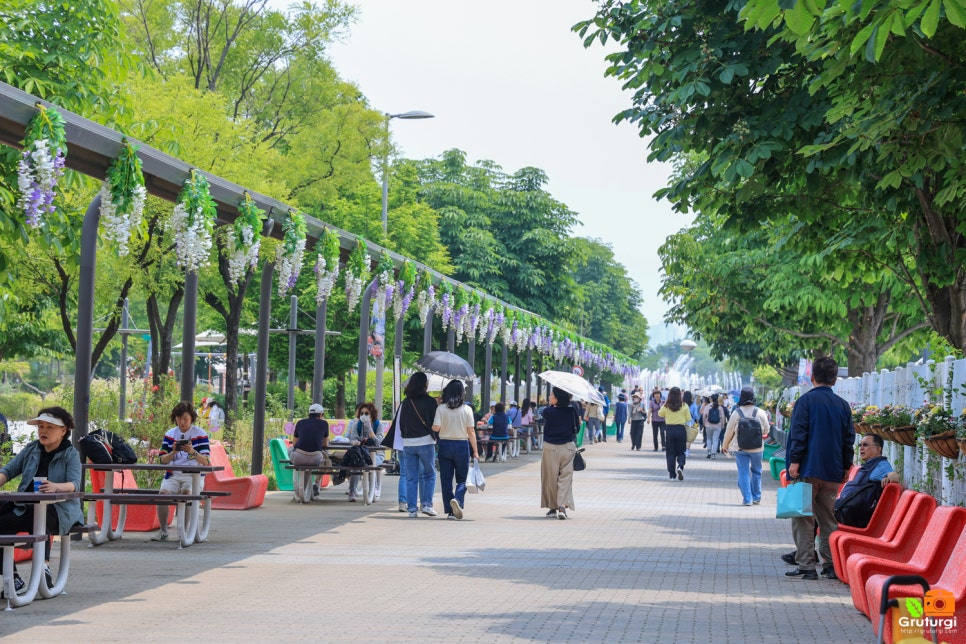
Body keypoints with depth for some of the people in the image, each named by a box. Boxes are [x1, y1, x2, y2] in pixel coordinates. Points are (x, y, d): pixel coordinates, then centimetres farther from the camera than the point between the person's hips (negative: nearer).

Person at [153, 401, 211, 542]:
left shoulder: (200, 434, 0)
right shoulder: (169, 434, 10)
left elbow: (206, 462, -9)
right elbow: (162, 460, 3)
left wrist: (193, 452, -26)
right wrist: (173, 452, -17)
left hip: (193, 475, -2)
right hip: (173, 474, 3)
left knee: (187, 492, -33)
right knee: (163, 492, -27)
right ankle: (163, 531, -15)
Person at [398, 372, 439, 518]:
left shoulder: (405, 402, 3)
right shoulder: (430, 402, -8)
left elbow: (399, 423, 8)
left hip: (408, 444, 3)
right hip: (426, 442, -3)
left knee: (411, 477, 8)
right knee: (429, 474, 11)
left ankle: (412, 508, 6)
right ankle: (427, 504, 2)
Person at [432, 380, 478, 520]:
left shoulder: (441, 409, -5)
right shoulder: (466, 409, -4)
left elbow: (435, 428, -13)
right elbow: (471, 432, -4)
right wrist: (475, 451, 2)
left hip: (445, 445, 0)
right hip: (462, 445, 0)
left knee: (446, 480, 8)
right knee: (462, 479, 8)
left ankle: (450, 511, 6)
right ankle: (457, 499, -21)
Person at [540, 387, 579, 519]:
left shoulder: (547, 412, -13)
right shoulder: (572, 412, -6)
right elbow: (577, 429, 4)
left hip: (550, 448, -1)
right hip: (568, 447, 1)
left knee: (550, 478, 11)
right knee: (566, 476, 3)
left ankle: (553, 507, 17)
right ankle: (562, 505, -13)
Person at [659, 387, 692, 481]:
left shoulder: (666, 406, -5)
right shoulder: (684, 406, -7)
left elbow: (660, 414, 14)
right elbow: (688, 419, 0)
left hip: (669, 429, 1)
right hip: (681, 429, -1)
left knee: (670, 453, 9)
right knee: (681, 452, 10)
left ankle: (672, 475, 7)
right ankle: (680, 466, -18)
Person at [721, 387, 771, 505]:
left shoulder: (736, 413, -10)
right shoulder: (760, 413, -8)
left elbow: (729, 432, -2)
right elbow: (766, 431, 4)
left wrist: (725, 445, 13)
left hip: (740, 448, -1)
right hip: (757, 447, 1)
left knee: (743, 472, 3)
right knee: (756, 471, 17)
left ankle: (747, 499, -3)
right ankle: (756, 497, 23)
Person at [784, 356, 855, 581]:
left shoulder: (806, 400, -6)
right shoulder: (843, 405, 10)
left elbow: (798, 433, -12)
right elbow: (849, 439, 13)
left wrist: (794, 461, -11)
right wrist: (846, 467, 20)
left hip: (808, 469, -5)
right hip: (832, 471, 5)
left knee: (803, 519, -2)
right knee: (829, 518, 12)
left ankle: (806, 566, -6)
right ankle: (832, 564, 10)